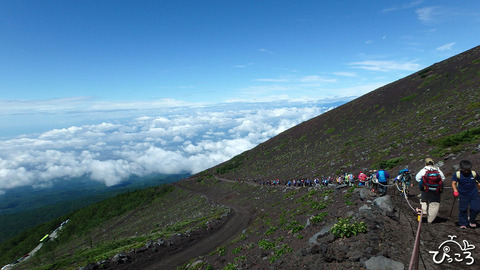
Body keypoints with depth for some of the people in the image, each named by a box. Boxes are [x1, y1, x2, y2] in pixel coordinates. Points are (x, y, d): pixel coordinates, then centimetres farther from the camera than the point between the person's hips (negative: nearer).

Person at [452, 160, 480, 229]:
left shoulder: (474, 174, 1)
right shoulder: (457, 174, -8)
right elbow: (453, 183, -15)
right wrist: (455, 190, -29)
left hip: (474, 195, 2)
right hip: (463, 195, -2)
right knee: (463, 210, 3)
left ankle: (472, 221, 21)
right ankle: (463, 224, 18)